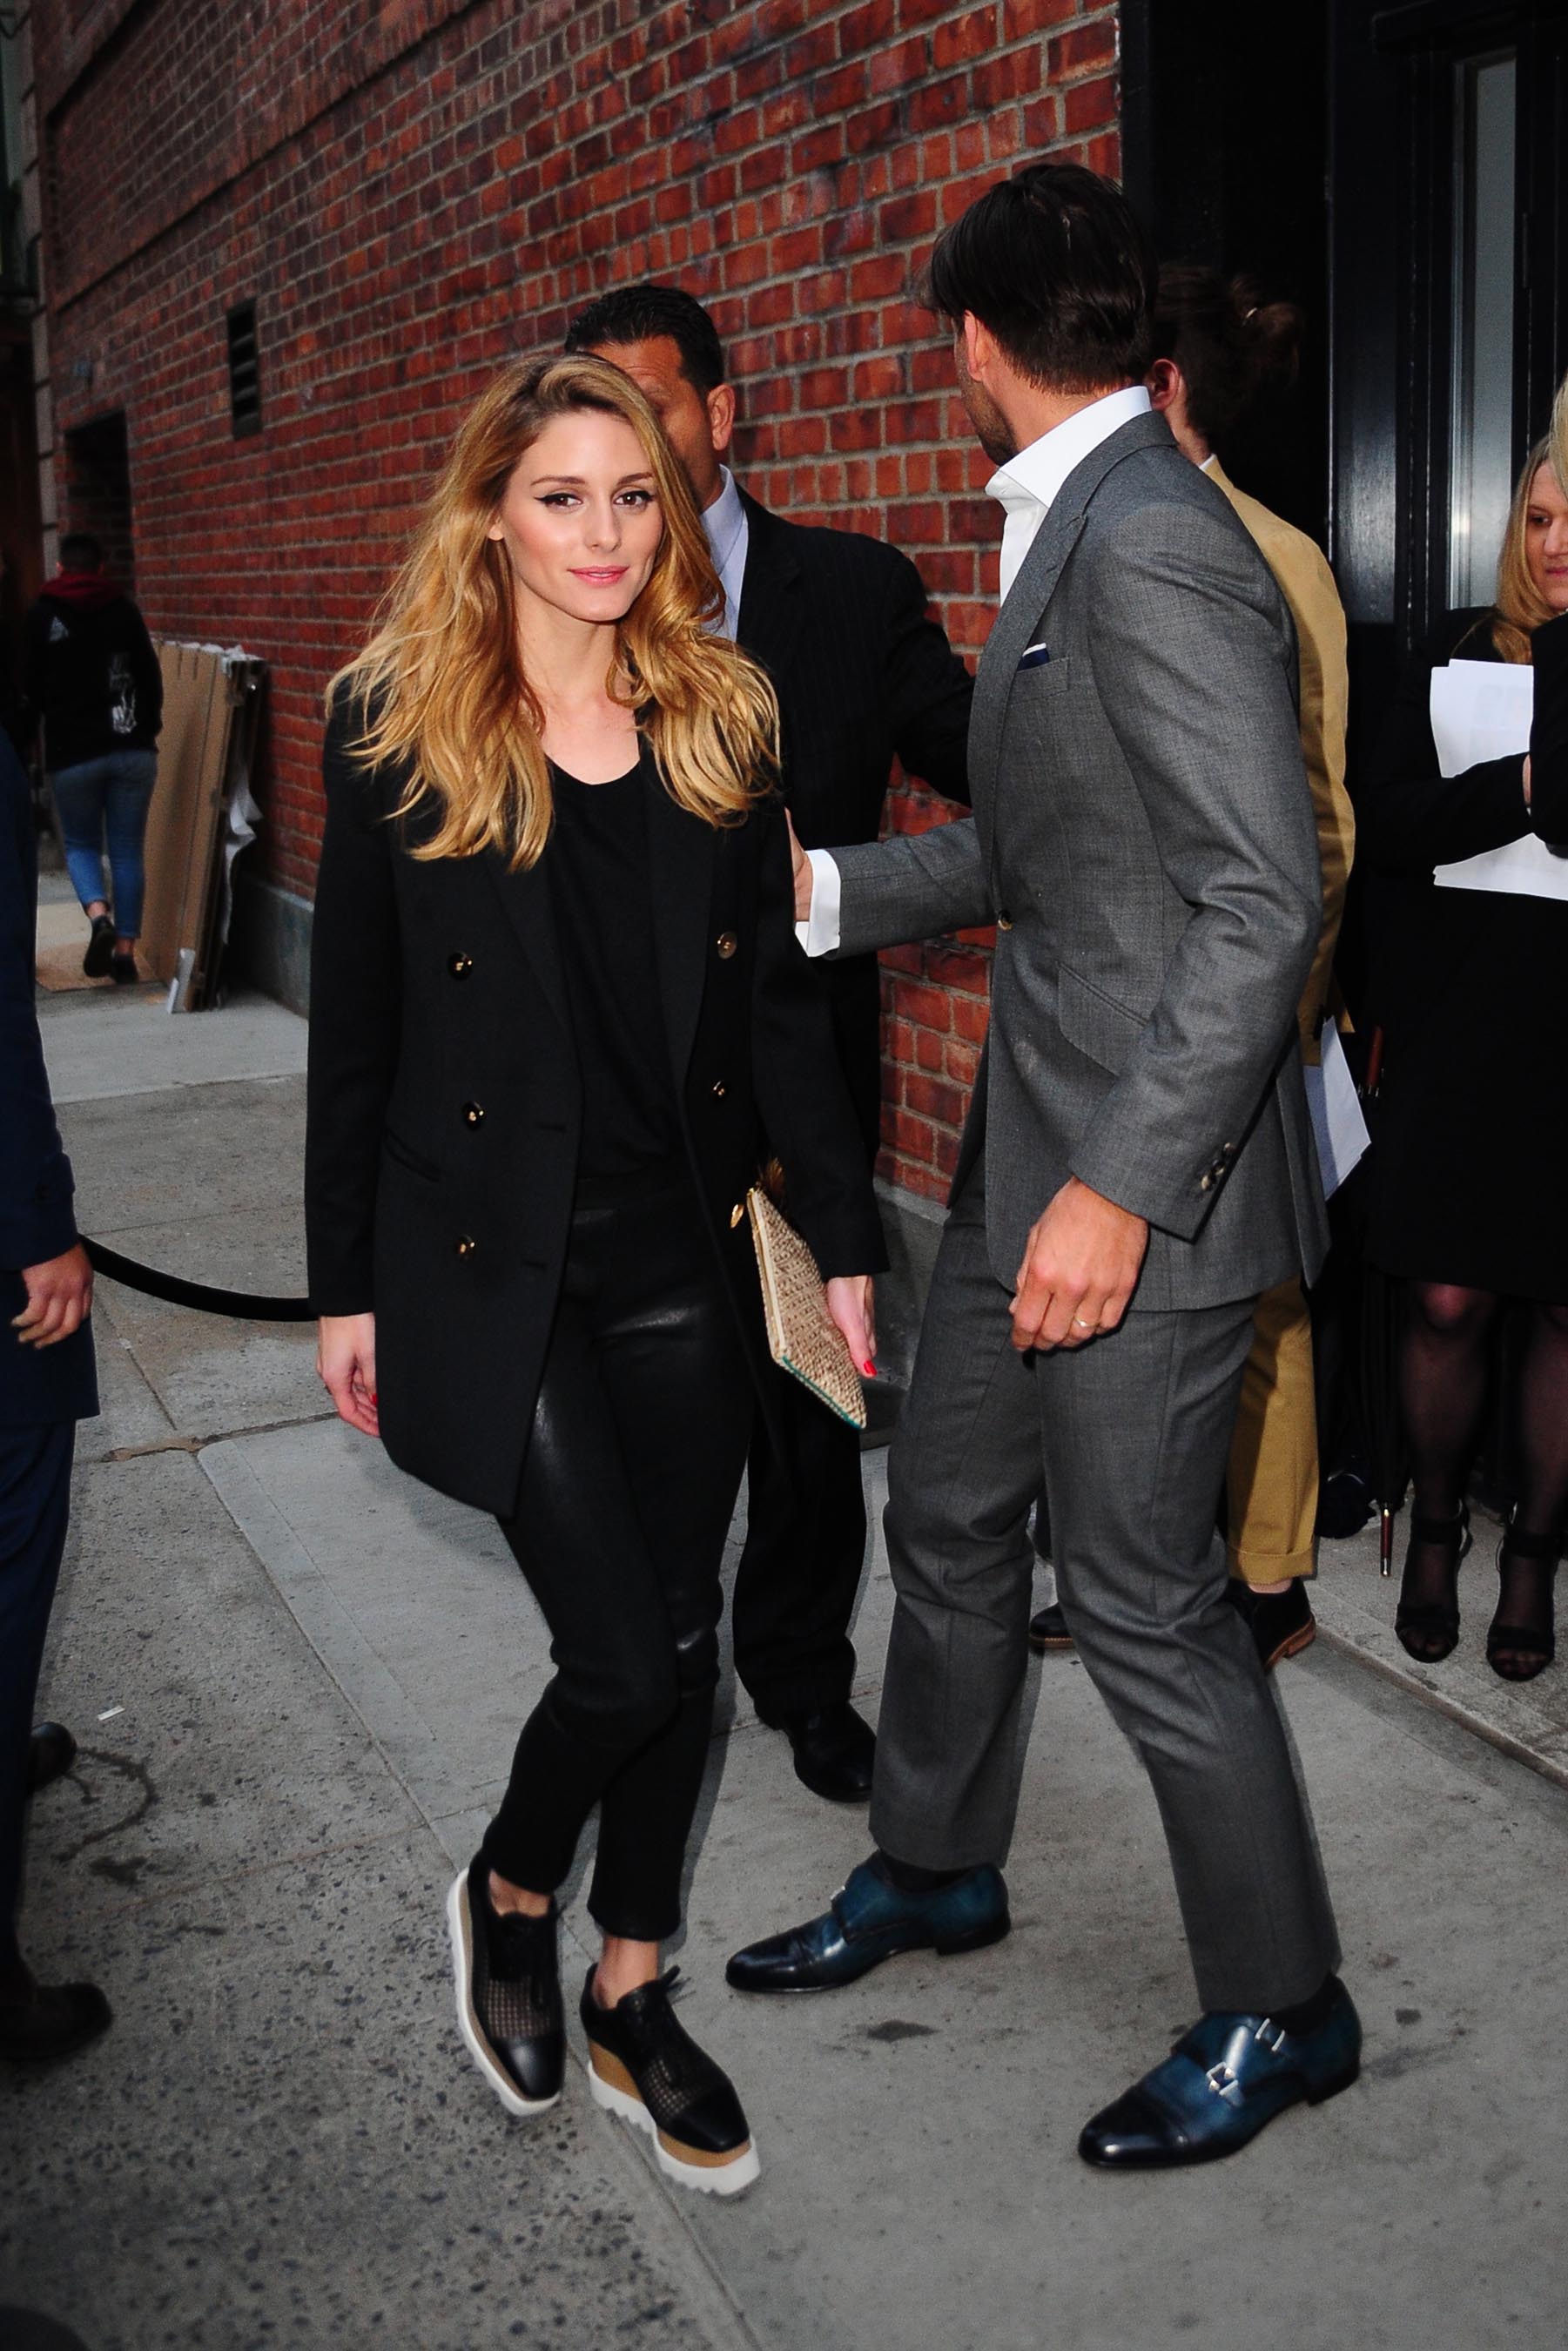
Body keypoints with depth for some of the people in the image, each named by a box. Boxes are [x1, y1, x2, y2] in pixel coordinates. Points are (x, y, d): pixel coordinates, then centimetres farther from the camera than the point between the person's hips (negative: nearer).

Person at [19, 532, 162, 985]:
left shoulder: (42, 616, 1)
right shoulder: (124, 611, 5)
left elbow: (30, 691, 2)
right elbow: (151, 678, 8)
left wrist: (24, 742, 15)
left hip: (73, 754, -1)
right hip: (133, 751, 1)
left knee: (80, 844, 13)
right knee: (127, 850, 7)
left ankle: (99, 916, -14)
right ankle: (126, 947, 5)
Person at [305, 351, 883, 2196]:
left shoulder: (721, 726, 5)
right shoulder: (396, 726, -4)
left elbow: (775, 1005, 7)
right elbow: (352, 1027, -1)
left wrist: (843, 1239, 4)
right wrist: (345, 1286, 0)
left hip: (684, 1258, 4)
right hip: (496, 1262, -4)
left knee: (675, 1641, 9)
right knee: (627, 1655, -7)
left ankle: (632, 1998, 30)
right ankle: (506, 1897, 26)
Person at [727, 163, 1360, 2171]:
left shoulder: (1154, 543, -20)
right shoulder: (1069, 531, 12)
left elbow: (1265, 905, -25)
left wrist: (1124, 1190, -27)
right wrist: (827, 892, 20)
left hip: (1146, 1177, -10)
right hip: (1037, 1146, 10)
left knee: (1144, 1604, 2)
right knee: (948, 1515, 21)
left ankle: (1278, 2006, 24)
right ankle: (933, 1871, 43)